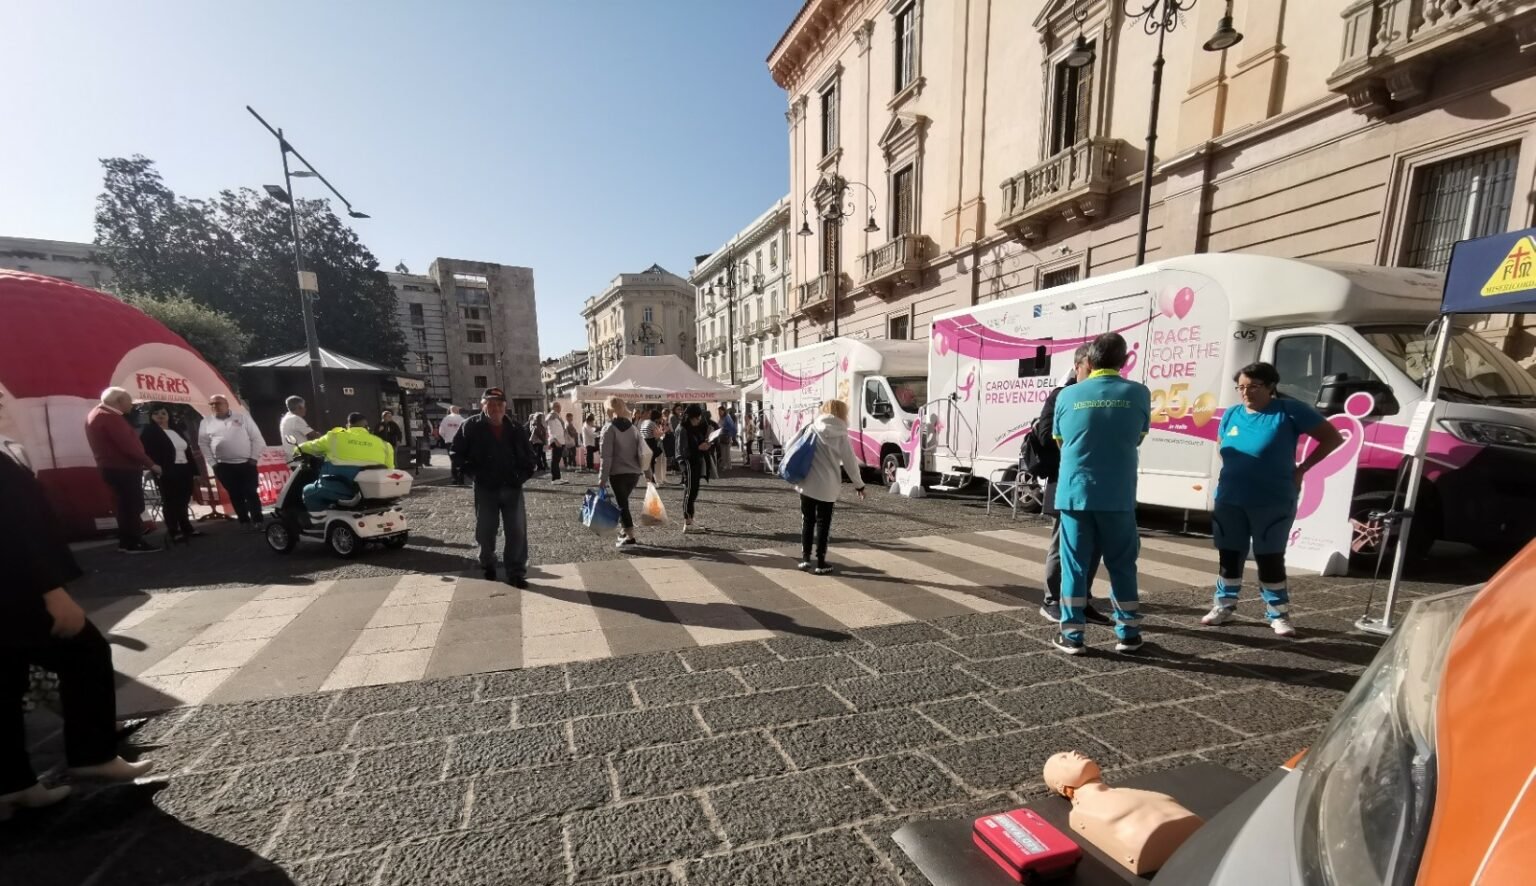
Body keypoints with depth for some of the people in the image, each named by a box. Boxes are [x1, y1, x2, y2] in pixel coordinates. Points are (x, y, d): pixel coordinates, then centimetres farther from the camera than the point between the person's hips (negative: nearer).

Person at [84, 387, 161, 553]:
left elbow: (114, 445, 18)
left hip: (114, 467, 10)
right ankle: (134, 543, -4)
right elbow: (128, 445, -23)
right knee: (133, 507, -7)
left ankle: (126, 542, 19)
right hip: (123, 468, -10)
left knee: (126, 506, 14)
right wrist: (150, 464, -17)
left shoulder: (96, 415, 17)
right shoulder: (110, 417, -17)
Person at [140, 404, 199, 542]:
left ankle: (186, 528, 23)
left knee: (184, 500, 13)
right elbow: (146, 451, -12)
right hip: (167, 472, -6)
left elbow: (188, 450, 15)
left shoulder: (177, 429, 15)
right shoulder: (149, 431, -2)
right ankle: (174, 532, 7)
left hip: (184, 470, 6)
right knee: (170, 501, 0)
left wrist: (194, 470, 12)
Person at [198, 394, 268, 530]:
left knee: (251, 493, -3)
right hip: (224, 466, 2)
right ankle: (245, 522, 11)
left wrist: (253, 458, -4)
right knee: (235, 495, 5)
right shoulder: (206, 423, 7)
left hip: (246, 463, -2)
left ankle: (258, 521, 0)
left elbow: (257, 439, 1)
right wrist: (213, 464, 2)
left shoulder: (243, 418, 2)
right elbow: (203, 444, 10)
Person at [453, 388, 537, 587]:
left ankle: (516, 573, 9)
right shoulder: (471, 427, -4)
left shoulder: (517, 429, 2)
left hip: (512, 488, 1)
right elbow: (458, 452, 0)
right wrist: (473, 473, -4)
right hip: (485, 489, -1)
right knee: (486, 531, 12)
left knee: (517, 532, -1)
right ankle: (488, 565, 35)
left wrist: (524, 474, 3)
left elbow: (528, 455, 13)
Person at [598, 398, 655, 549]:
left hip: (618, 474, -6)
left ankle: (630, 537, -2)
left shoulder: (609, 429, -8)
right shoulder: (633, 428, 10)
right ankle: (624, 532, 25)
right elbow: (644, 452, 9)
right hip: (634, 473, 6)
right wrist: (648, 473, 14)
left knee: (622, 504, 1)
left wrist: (603, 478, -11)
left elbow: (606, 457, -13)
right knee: (622, 502, 21)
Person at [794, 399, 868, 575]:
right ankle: (820, 563, 11)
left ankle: (805, 558, 16)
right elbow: (850, 462, 1)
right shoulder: (841, 435, -2)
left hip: (807, 483, 2)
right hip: (828, 487, -2)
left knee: (807, 521, 14)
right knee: (823, 523, 8)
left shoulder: (812, 430, 2)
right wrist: (859, 485, 12)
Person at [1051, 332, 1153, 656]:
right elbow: (1137, 438, 12)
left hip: (1074, 492, 0)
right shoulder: (1138, 393, -1)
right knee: (1121, 564, 14)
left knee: (1075, 564, 7)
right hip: (1118, 495, 1)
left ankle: (1072, 635, 12)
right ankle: (1128, 634, 25)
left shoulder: (1069, 395, -1)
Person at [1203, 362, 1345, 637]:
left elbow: (1333, 438, 0)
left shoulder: (1289, 411, -6)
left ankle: (1278, 614, 19)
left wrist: (1301, 469, -4)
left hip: (1273, 503, -4)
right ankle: (1224, 606, 23)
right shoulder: (1231, 415, 8)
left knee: (1269, 559, 4)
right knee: (1229, 556, 11)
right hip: (1230, 501, 4)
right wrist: (1227, 479, 9)